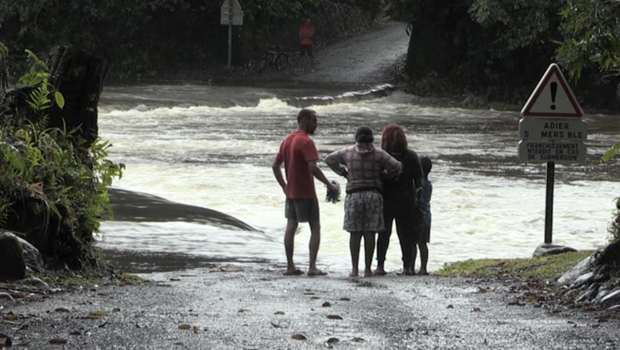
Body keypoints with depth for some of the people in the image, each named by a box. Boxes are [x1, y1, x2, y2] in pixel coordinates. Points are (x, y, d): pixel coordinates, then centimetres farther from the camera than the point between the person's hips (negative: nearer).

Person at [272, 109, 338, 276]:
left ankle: (290, 266, 11)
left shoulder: (287, 140, 11)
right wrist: (329, 185, -18)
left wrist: (284, 186, 16)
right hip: (306, 193, -8)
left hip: (290, 192, 8)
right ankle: (312, 267, -8)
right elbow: (313, 168, -25)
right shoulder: (306, 141, -16)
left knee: (291, 226, 10)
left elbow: (275, 165, 14)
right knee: (315, 227, -1)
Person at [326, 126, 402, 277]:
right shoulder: (379, 154, -2)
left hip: (353, 195, 1)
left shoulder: (348, 152, 3)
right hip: (373, 195, -1)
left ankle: (354, 269, 1)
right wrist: (383, 176, 8)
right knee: (370, 234, 2)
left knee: (355, 234, 4)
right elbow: (397, 167, -7)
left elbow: (329, 159, 14)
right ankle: (368, 269, 1)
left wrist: (343, 173, 16)